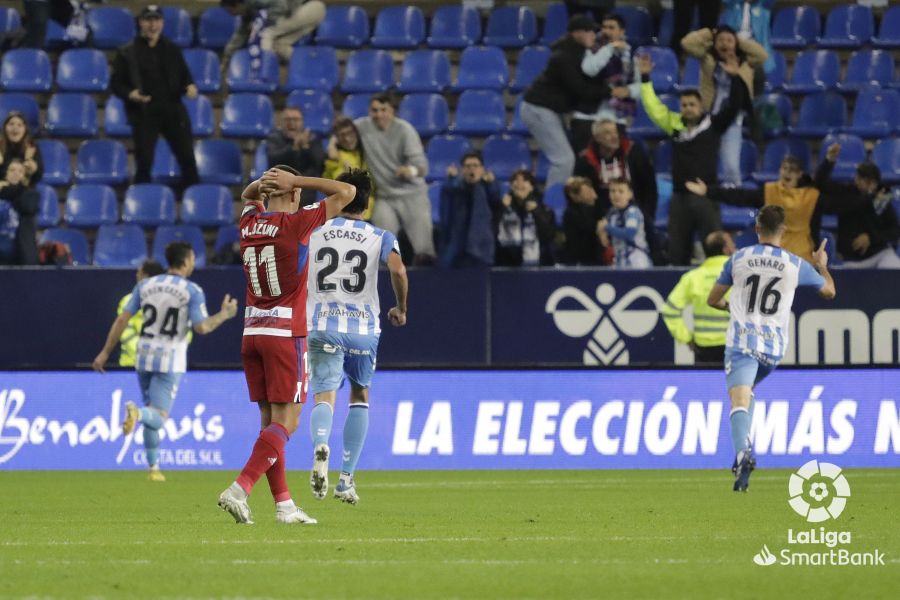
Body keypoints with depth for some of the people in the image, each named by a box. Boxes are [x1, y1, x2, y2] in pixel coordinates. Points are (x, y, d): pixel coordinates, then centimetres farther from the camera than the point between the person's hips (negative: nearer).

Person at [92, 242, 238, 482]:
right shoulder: (192, 291, -7)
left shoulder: (145, 285, 6)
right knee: (158, 417, -6)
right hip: (170, 362, -4)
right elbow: (202, 327, -14)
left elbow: (122, 319, 2)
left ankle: (153, 467, 16)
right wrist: (224, 315, 4)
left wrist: (105, 352, 5)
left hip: (144, 358, 4)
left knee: (153, 415, 19)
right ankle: (138, 413, -40)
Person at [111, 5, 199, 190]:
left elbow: (184, 76, 18)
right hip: (144, 113, -3)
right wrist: (129, 94, -18)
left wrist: (190, 86, -5)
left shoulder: (172, 50, 12)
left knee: (187, 159, 2)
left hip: (173, 111, 3)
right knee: (144, 163, -2)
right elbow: (116, 83, 2)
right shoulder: (127, 53, 1)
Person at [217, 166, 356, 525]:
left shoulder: (249, 222, 6)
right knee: (285, 422, -5)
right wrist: (296, 181, -2)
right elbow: (347, 192, -3)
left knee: (270, 421, 9)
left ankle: (284, 504, 7)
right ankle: (239, 489, -20)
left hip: (251, 333, 6)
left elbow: (247, 196, 31)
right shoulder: (296, 223, -10)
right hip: (286, 334, -6)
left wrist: (263, 183, 9)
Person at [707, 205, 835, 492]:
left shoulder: (738, 259, 1)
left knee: (739, 401, -14)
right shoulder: (796, 265, 1)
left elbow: (713, 299, 10)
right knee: (747, 391, 27)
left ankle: (743, 453, -40)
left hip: (741, 342, -3)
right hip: (774, 347, 3)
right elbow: (829, 291, 18)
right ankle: (743, 454, 15)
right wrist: (822, 266, 38)